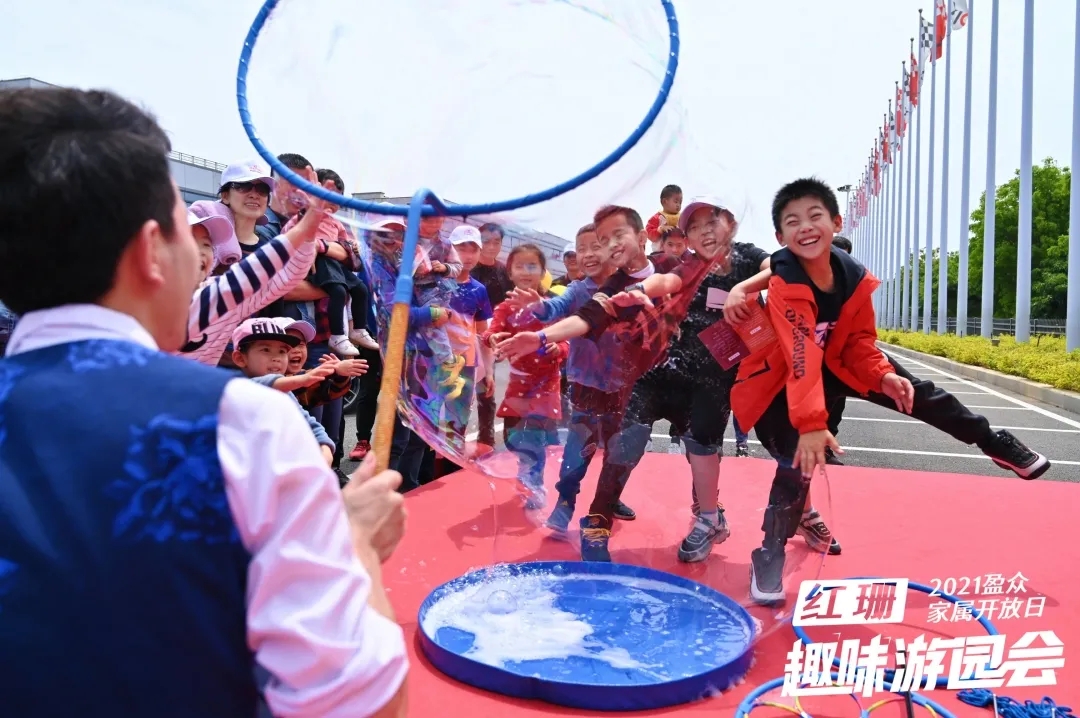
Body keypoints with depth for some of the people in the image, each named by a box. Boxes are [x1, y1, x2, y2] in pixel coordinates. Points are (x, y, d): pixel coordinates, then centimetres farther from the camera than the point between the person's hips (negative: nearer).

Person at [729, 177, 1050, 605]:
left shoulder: (855, 278, -11)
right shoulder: (783, 284, -31)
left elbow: (860, 340, 0)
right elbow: (800, 360, -41)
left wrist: (884, 376, -18)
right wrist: (811, 424, -48)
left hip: (829, 366, 6)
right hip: (775, 383, -6)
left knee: (912, 391, 8)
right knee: (797, 465, -20)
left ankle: (996, 443, 33)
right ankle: (768, 560, -5)